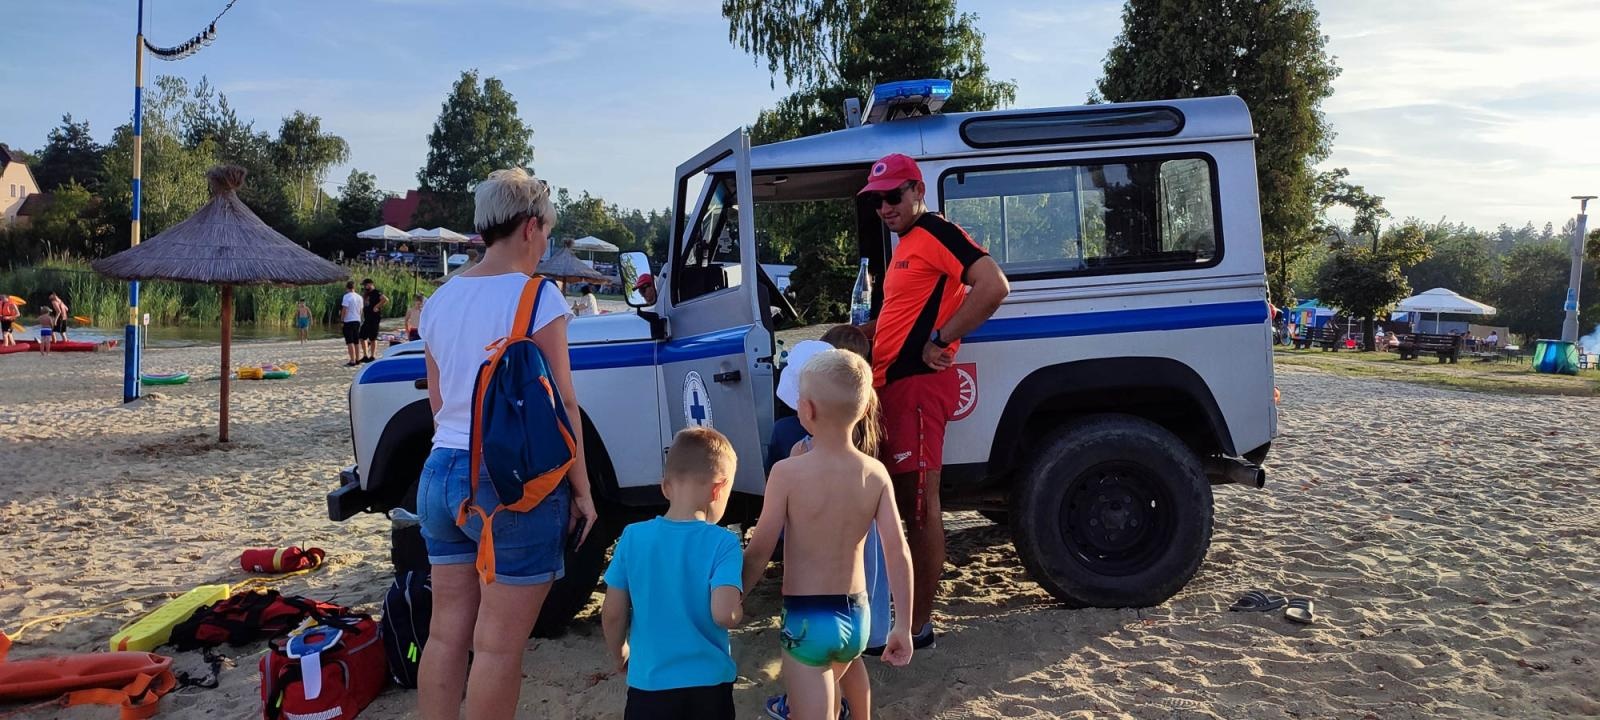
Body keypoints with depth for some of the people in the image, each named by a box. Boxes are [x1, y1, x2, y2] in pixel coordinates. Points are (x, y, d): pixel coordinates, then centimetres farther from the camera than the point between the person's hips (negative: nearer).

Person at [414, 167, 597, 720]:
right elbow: (559, 407, -11)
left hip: (441, 473, 7)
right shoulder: (534, 296, -12)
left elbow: (437, 402, 15)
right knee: (498, 644, 3)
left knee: (446, 632, 15)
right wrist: (582, 489, -3)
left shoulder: (440, 300, 8)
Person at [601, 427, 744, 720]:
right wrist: (740, 610, -3)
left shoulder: (633, 537, -8)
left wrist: (620, 655, 14)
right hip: (708, 685, -1)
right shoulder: (723, 543, -15)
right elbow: (724, 614, -25)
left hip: (649, 683, 1)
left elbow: (612, 613, -3)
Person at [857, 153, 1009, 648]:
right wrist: (861, 332, 16)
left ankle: (918, 625, 3)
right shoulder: (907, 245, 21)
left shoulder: (937, 233, -8)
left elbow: (994, 286, -22)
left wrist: (941, 340, -21)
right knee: (898, 501, 16)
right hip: (892, 384, 10)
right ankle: (901, 605, 27)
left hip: (918, 384, -10)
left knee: (919, 505, -4)